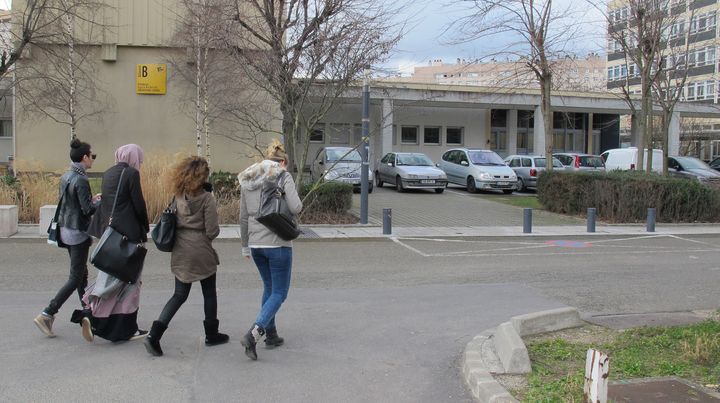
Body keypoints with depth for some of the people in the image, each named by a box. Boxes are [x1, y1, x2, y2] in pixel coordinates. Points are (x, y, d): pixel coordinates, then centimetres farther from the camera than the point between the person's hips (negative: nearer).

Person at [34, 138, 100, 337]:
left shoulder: (65, 177, 7)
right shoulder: (81, 180, -20)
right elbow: (87, 209, -20)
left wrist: (91, 199, 10)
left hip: (66, 230, 9)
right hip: (78, 233, -9)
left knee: (81, 273, 19)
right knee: (75, 278, -2)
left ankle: (87, 310, 29)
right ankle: (47, 315, -4)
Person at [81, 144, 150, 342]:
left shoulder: (108, 173, 11)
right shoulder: (131, 174, -12)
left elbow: (105, 201, 13)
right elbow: (139, 204, -13)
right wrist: (145, 231, 0)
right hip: (128, 232, -7)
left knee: (110, 275, 18)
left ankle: (92, 315, 8)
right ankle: (127, 328, 7)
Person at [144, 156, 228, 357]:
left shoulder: (178, 197, 5)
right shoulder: (207, 198, -12)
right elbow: (212, 231, -13)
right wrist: (214, 232, 8)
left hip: (180, 251, 5)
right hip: (201, 251, -5)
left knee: (179, 295, 11)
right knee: (209, 294, 14)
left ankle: (154, 334, -3)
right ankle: (211, 334, 25)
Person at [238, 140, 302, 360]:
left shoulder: (247, 180, 10)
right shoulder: (283, 176, -6)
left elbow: (243, 217, 12)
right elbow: (295, 208, -19)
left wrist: (245, 245, 20)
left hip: (255, 243, 6)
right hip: (278, 243, -6)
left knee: (269, 288, 22)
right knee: (279, 292, 2)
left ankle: (271, 334, 26)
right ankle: (254, 333, -15)